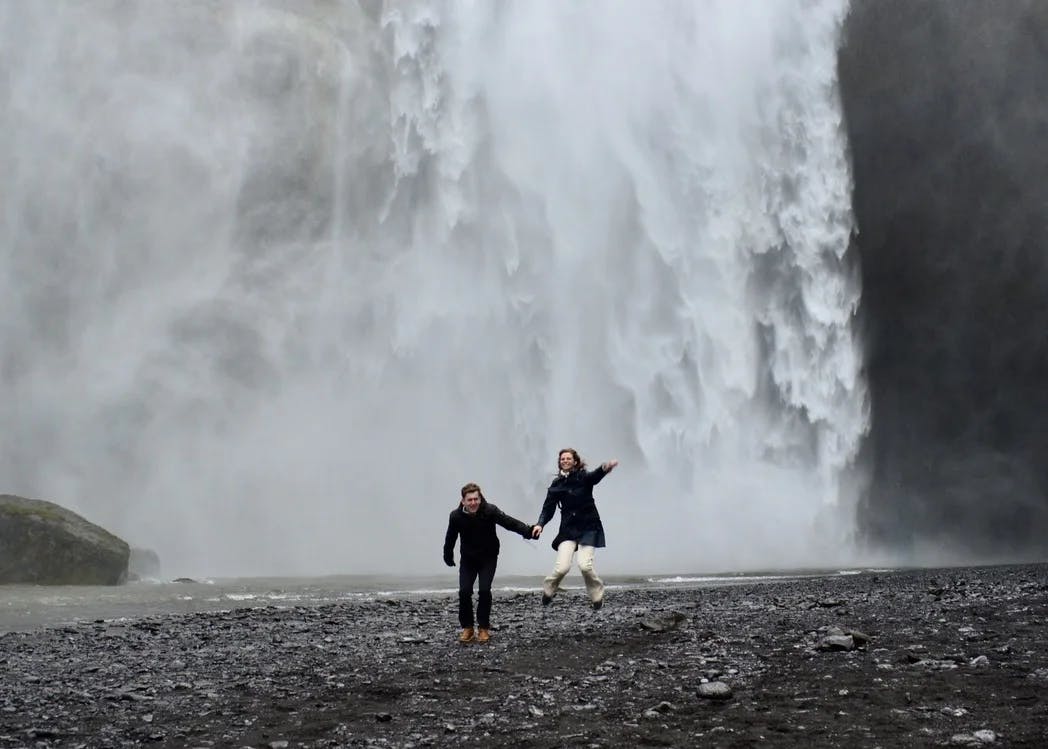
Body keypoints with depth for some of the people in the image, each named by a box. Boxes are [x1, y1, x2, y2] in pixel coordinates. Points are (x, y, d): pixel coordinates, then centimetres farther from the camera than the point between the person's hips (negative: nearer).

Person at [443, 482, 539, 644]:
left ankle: (484, 628, 4)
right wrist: (448, 556, 16)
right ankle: (467, 627, 8)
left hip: (488, 557, -1)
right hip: (467, 559, 2)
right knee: (464, 591, -10)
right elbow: (451, 537, 3)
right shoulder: (456, 516, -15)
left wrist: (528, 530, -46)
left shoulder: (490, 511, -21)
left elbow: (509, 522, -31)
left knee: (484, 590, -14)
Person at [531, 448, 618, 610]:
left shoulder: (583, 477, -6)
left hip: (588, 528, -2)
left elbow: (595, 475, -29)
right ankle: (548, 591, 18)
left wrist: (605, 467, -53)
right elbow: (548, 508, 2)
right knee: (562, 566, -12)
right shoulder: (556, 485, 4)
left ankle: (597, 597, 10)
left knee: (585, 564, -15)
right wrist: (540, 524, -18)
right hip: (568, 529, 2)